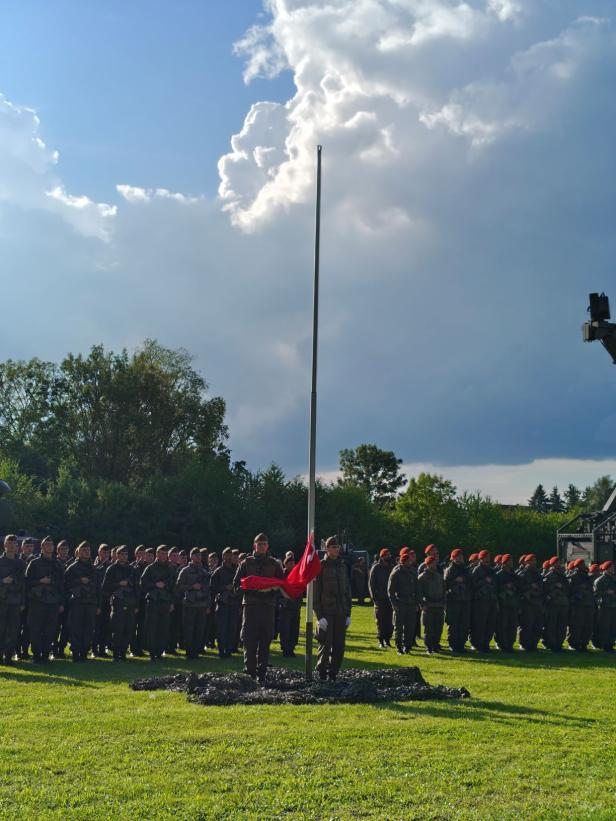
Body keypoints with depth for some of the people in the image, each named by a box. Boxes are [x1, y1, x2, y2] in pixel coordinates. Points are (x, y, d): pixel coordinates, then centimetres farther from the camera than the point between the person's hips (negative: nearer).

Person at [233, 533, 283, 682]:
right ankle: (250, 669, 0)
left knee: (265, 641, 0)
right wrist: (251, 588, -11)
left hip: (268, 605, 1)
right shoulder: (246, 563, 10)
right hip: (250, 605, -1)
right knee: (249, 639, -8)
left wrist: (272, 588, -8)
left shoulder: (274, 564, 13)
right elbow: (236, 585, 7)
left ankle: (262, 671, 5)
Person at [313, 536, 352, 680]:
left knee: (339, 646, 5)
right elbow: (315, 593, -6)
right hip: (326, 613, -5)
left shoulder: (342, 566, 13)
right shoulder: (320, 567, -3)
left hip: (341, 613, 5)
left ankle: (333, 673, 14)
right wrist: (319, 616, -13)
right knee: (325, 644, -7)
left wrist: (348, 614, 10)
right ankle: (322, 672, 7)